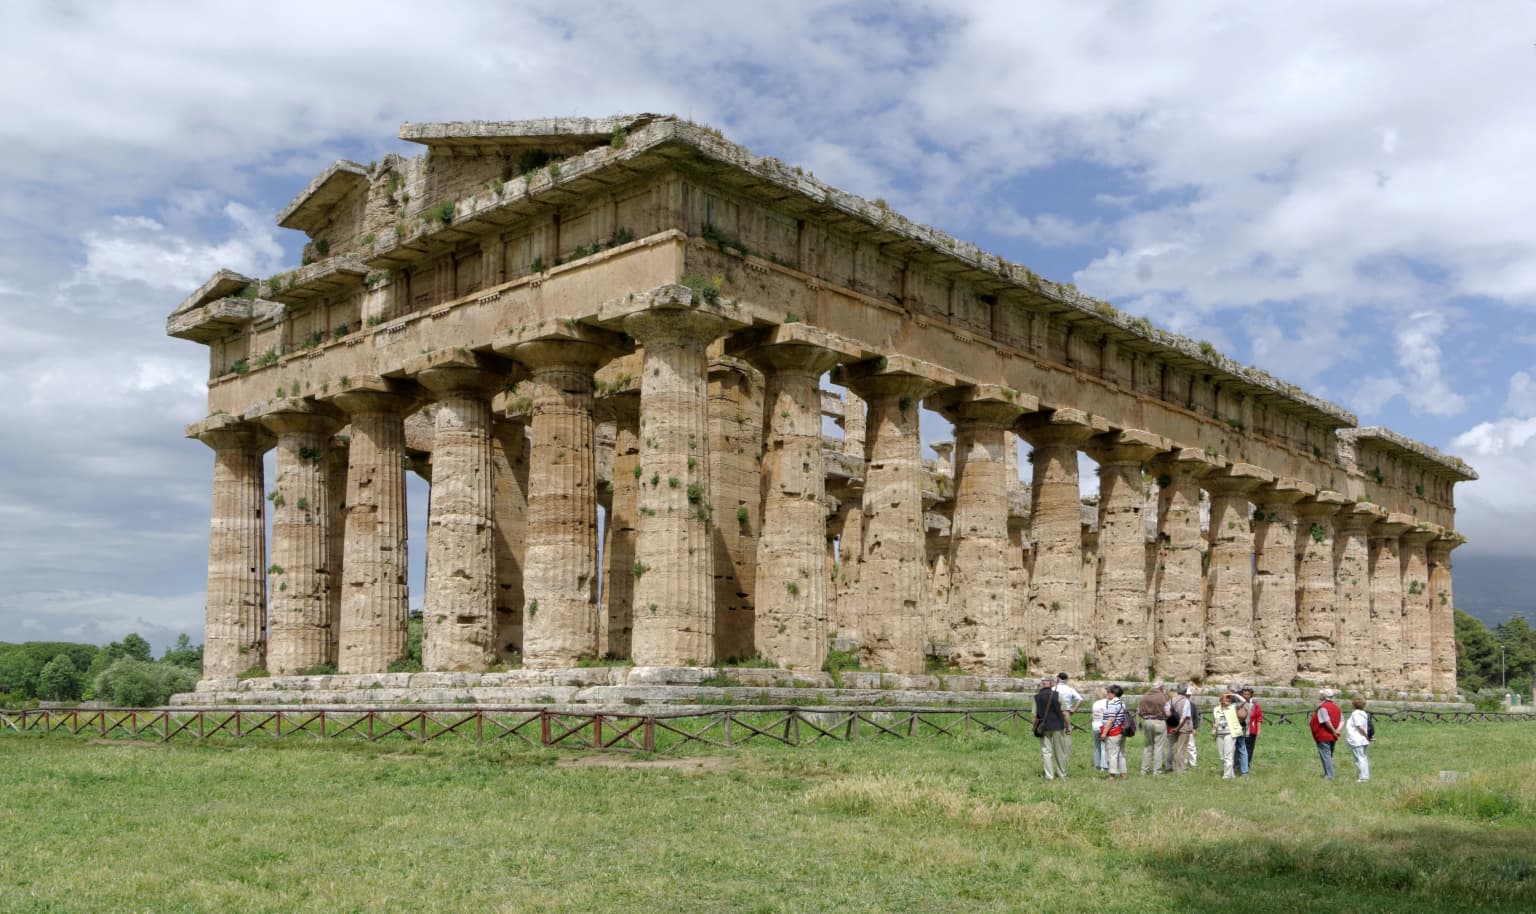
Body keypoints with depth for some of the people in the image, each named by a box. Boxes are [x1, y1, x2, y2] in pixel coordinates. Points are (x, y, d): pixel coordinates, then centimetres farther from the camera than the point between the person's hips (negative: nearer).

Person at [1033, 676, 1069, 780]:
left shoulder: (1037, 697, -1)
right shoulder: (1057, 695, -5)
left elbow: (1035, 715, -1)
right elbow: (1064, 713, -6)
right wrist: (1067, 725, 4)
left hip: (1044, 728, 1)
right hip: (1058, 726, -1)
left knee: (1046, 752, 5)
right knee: (1060, 752, 10)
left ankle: (1049, 775, 1)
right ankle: (1062, 774, 18)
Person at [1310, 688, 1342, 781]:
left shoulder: (1322, 707, -17)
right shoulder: (1336, 707, 10)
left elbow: (1327, 721, -26)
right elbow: (1342, 720, 6)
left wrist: (1333, 731, -14)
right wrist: (1337, 730, -6)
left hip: (1323, 736, -8)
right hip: (1332, 737, 8)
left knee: (1325, 755, -4)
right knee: (1329, 755, 18)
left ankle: (1329, 776, -5)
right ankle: (1328, 774, 26)